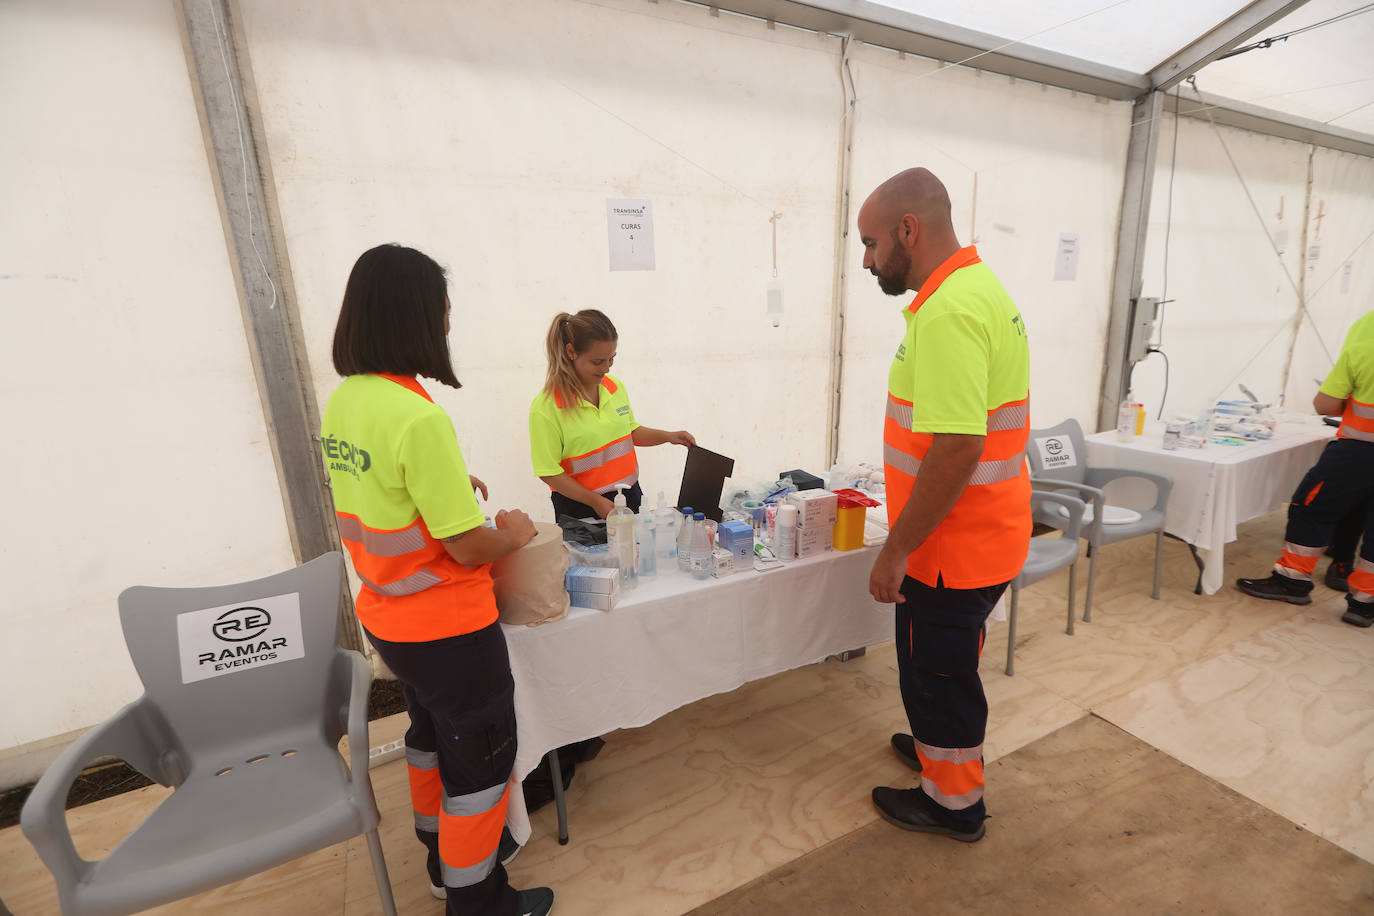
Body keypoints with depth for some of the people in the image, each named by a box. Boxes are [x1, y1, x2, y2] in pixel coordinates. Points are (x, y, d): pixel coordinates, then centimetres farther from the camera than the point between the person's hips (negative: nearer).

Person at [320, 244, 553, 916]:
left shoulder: (343, 401, -1)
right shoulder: (419, 416, -29)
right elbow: (469, 547, -25)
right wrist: (513, 532, -7)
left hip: (387, 619, 9)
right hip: (446, 630, -9)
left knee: (432, 734, 28)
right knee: (480, 759, 13)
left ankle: (444, 856, 50)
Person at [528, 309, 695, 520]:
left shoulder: (616, 387, 3)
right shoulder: (545, 407, -18)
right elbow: (548, 471, -15)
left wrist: (667, 436, 2)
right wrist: (595, 501, -18)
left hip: (629, 495, 6)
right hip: (580, 510, -5)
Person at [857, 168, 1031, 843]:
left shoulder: (948, 311, -25)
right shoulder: (979, 287, 9)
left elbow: (957, 449, -31)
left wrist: (896, 550, -21)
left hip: (954, 545, -10)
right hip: (982, 533, 10)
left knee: (939, 670, 11)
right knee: (936, 661, 27)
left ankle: (953, 802, 34)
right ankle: (937, 747, 50)